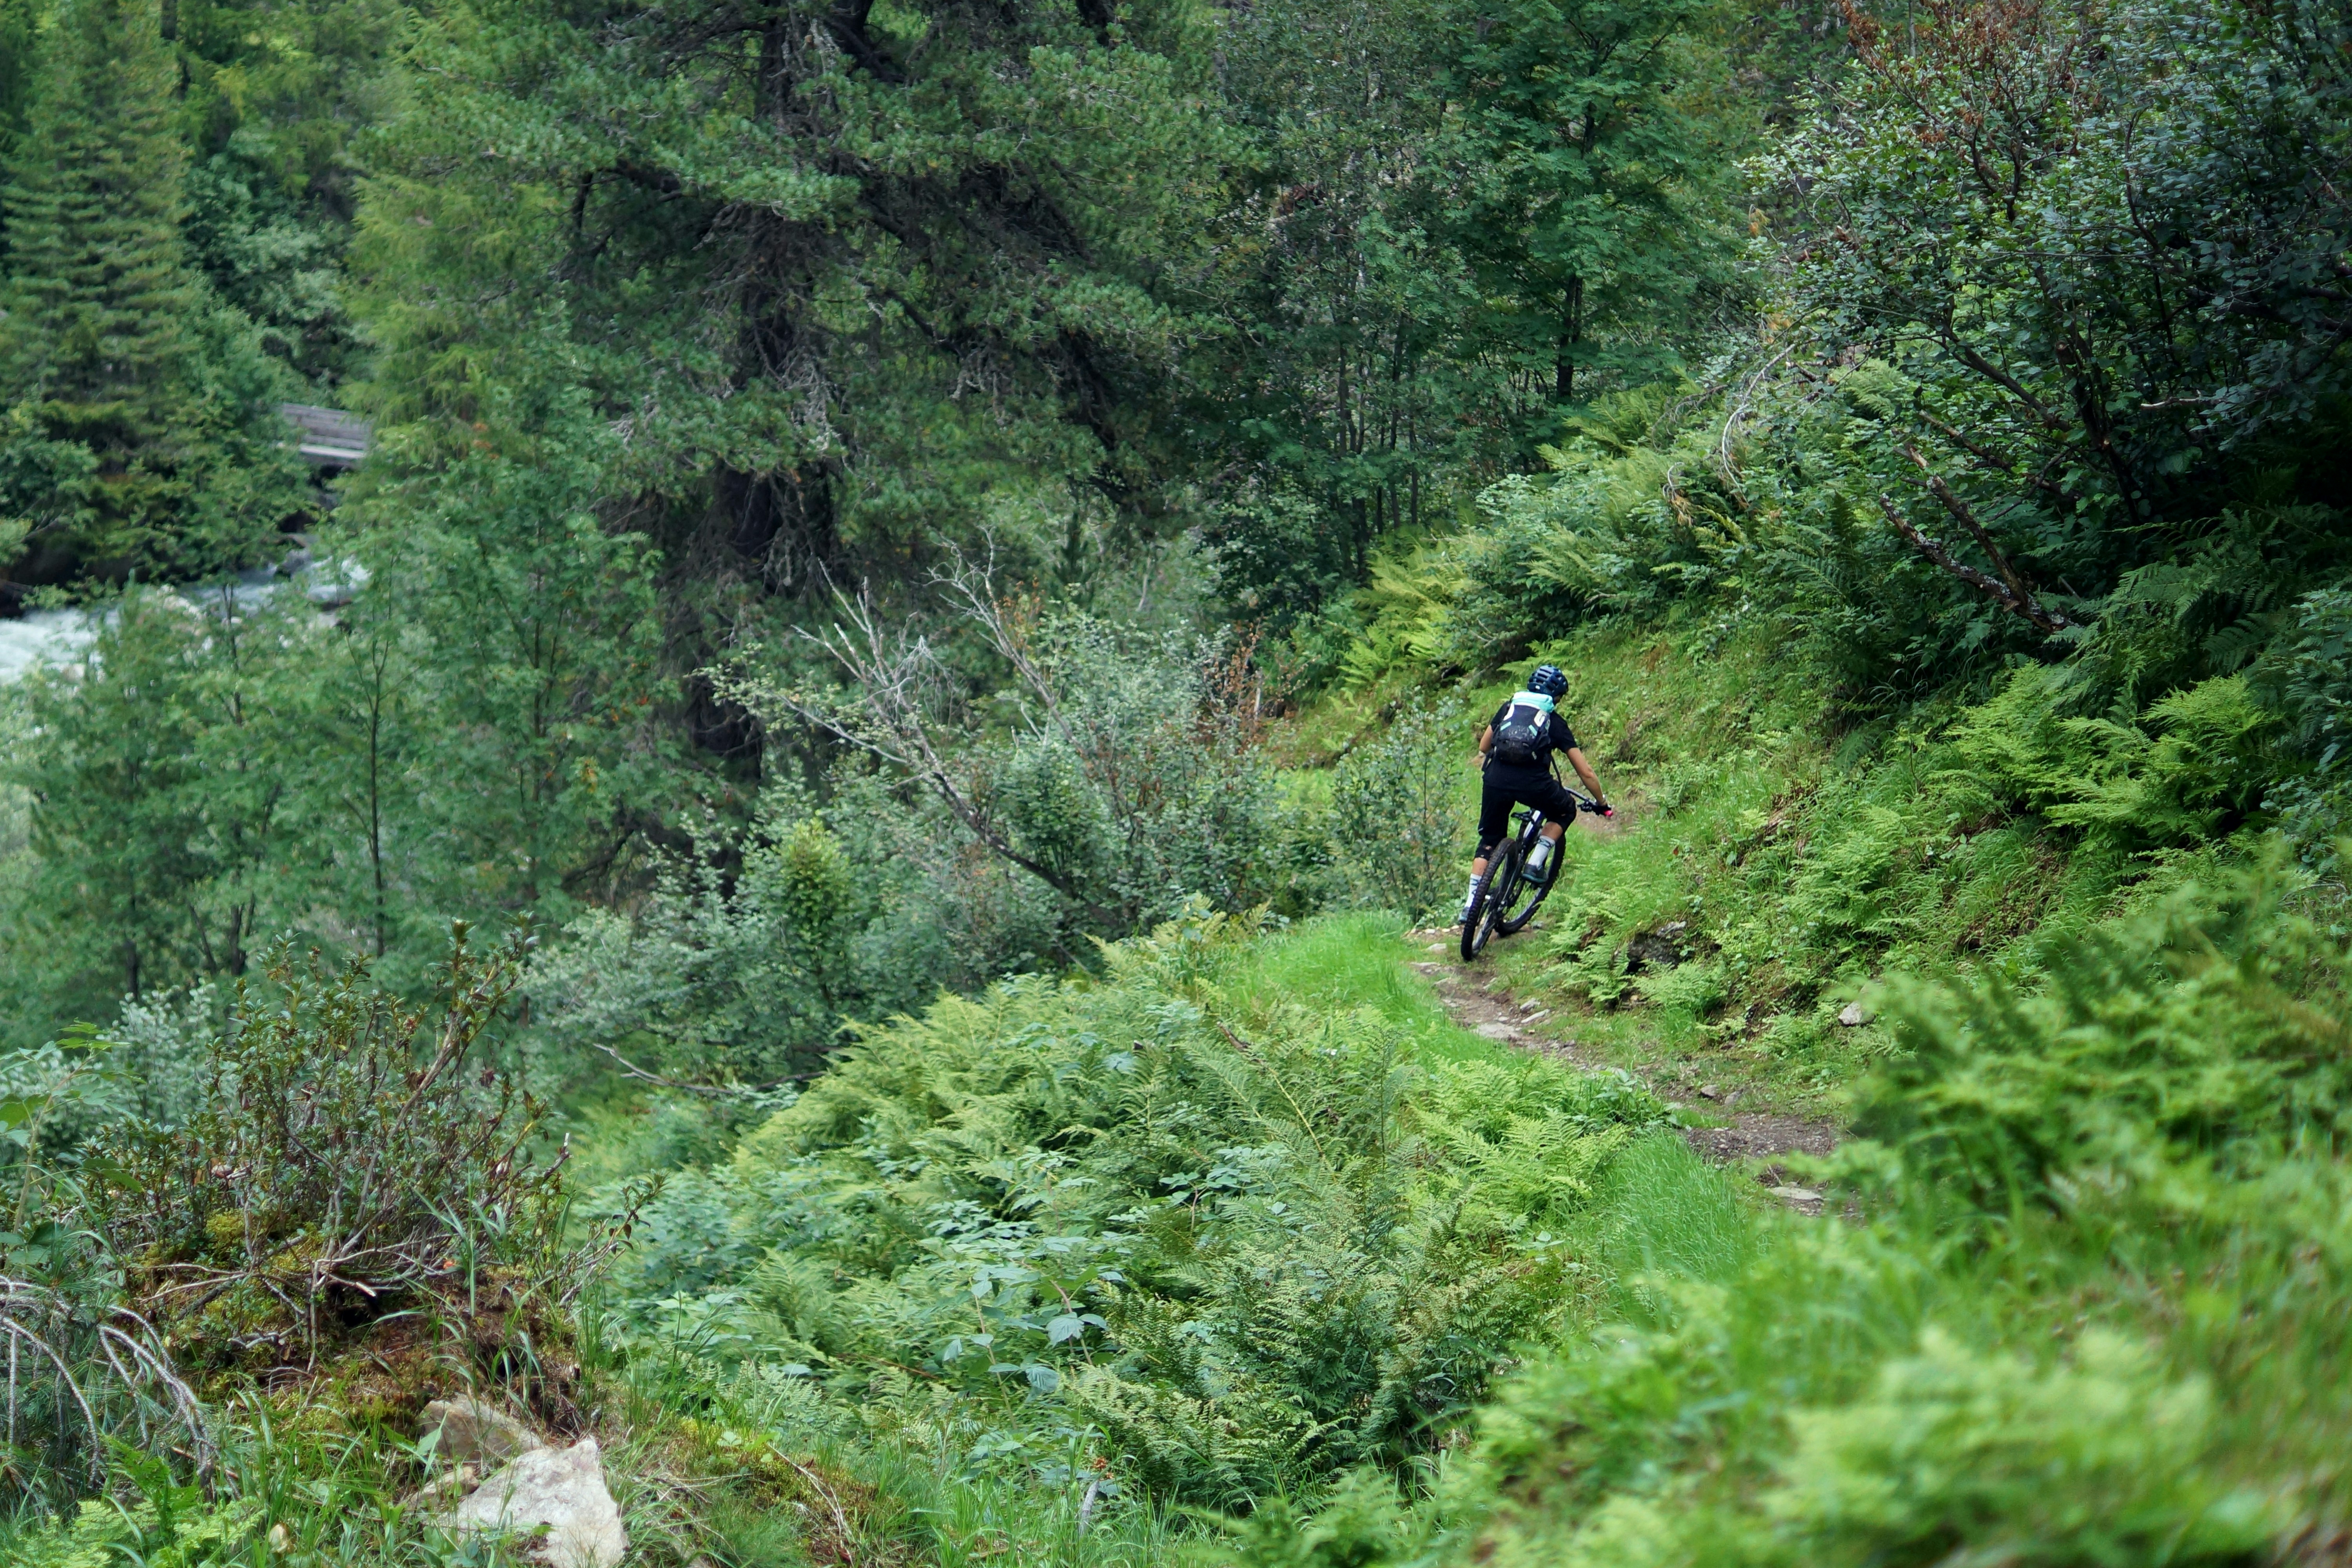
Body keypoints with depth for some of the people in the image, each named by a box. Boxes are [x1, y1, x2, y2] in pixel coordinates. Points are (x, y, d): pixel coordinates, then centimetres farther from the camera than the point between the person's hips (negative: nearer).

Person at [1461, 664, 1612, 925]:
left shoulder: (1509, 707, 26)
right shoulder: (1555, 722, 20)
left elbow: (1483, 748, 32)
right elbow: (1586, 772, 21)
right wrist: (1602, 803, 33)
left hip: (1496, 779, 3)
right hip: (1532, 783, -2)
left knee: (1489, 841, 21)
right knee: (1565, 811, 28)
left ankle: (1471, 903, 13)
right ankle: (1536, 863, 14)